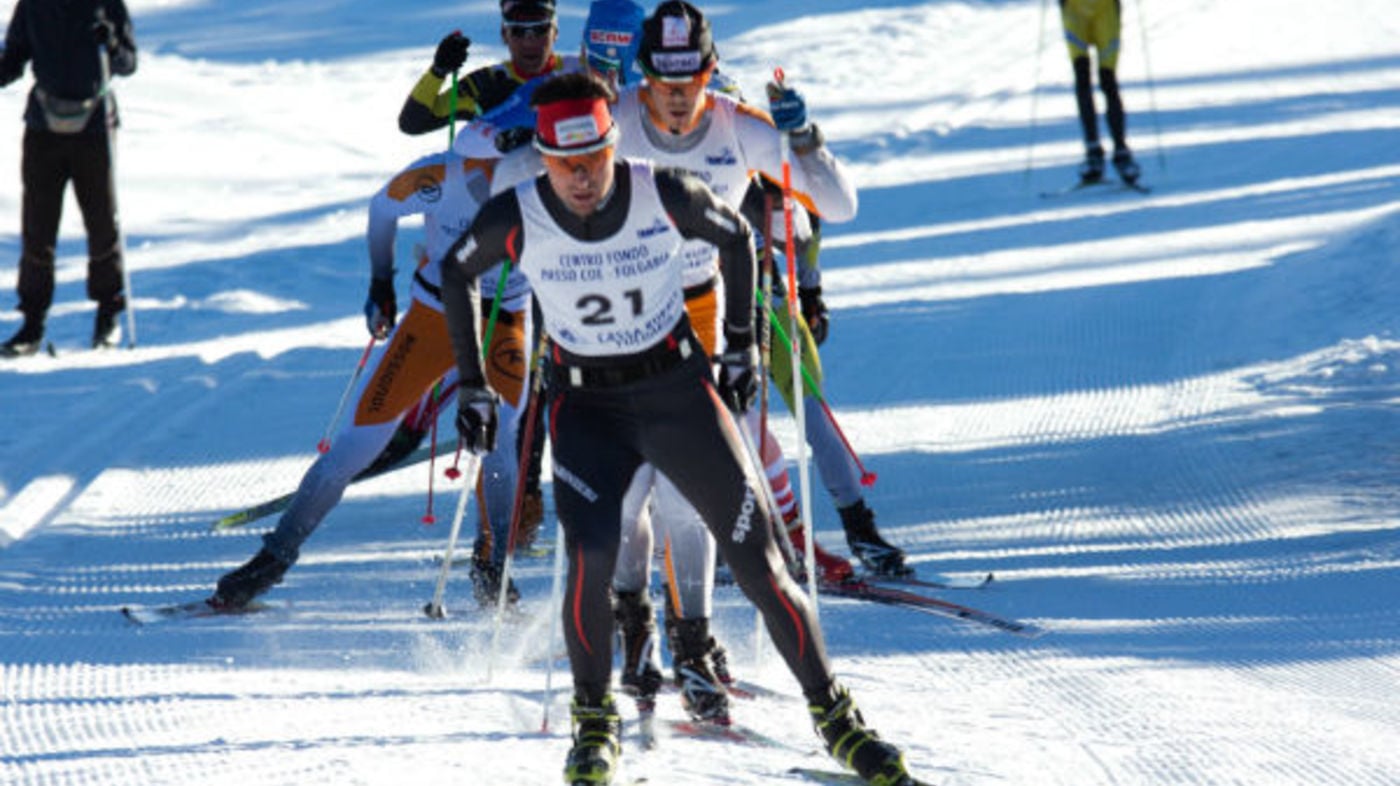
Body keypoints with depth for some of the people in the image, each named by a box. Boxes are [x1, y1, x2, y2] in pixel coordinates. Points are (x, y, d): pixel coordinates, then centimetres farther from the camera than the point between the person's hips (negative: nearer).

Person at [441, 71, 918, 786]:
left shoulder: (665, 195, -17)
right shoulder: (515, 218, -15)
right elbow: (456, 274, 5)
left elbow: (735, 237, 4)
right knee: (590, 558, -22)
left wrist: (741, 346, 8)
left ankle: (833, 712, 9)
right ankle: (595, 721, 0)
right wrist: (472, 386, 8)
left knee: (757, 560, -5)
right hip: (585, 405, 0)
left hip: (679, 387, 0)